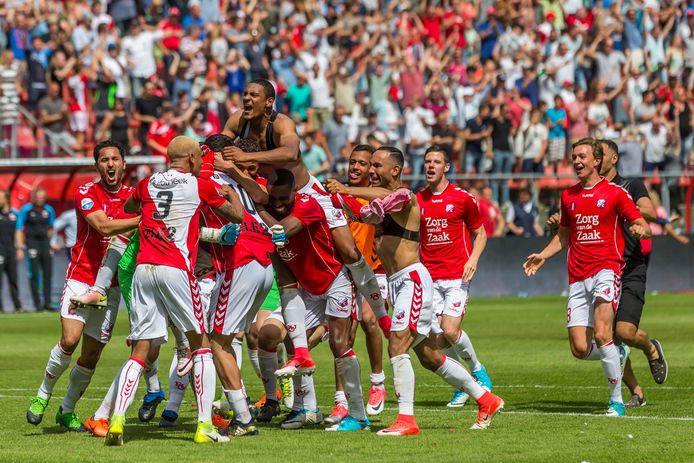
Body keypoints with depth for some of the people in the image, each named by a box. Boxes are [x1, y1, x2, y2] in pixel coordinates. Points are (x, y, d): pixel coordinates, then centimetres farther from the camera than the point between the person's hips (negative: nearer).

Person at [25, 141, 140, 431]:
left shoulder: (133, 196, 6)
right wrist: (144, 220, -32)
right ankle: (43, 395, 4)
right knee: (70, 340, -19)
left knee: (91, 356, 3)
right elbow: (103, 226, -24)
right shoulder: (86, 193, -8)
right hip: (81, 279, -4)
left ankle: (67, 410, 21)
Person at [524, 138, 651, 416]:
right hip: (577, 277, 5)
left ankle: (617, 400, -11)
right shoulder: (568, 196, 15)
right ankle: (617, 354, 29)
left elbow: (642, 226, 2)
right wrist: (542, 256, 11)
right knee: (580, 349, -5)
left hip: (606, 270, -5)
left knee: (601, 335, -22)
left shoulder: (615, 193, 1)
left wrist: (640, 229, -21)